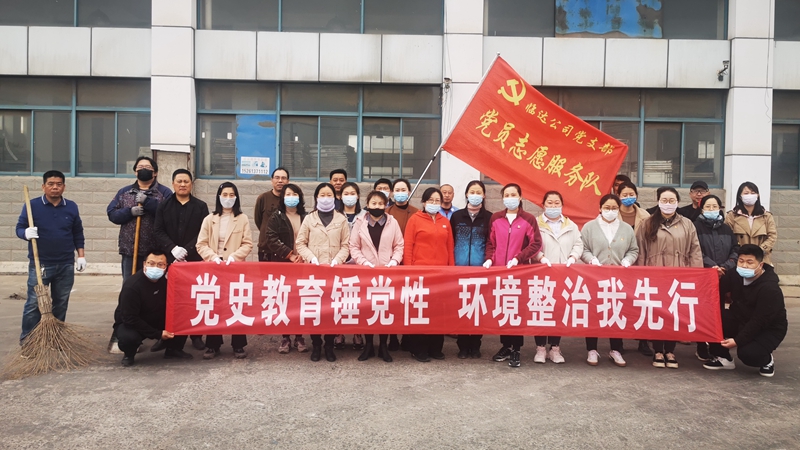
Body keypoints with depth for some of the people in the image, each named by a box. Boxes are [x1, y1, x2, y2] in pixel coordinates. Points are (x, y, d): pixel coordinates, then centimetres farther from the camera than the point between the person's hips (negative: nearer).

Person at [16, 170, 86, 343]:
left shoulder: (71, 207, 6)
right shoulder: (32, 205, -4)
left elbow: (78, 233, 13)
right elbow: (19, 228, -1)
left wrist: (81, 255, 8)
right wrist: (26, 233, -24)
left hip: (66, 265, 3)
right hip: (39, 264, -3)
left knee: (61, 303, 11)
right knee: (34, 303, -2)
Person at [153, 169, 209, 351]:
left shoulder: (201, 206, 6)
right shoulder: (163, 206, 10)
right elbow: (158, 231, 2)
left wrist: (186, 250, -13)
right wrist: (173, 249, -13)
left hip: (194, 259, -1)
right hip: (169, 259, 1)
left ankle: (196, 335, 8)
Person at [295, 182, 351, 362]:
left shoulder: (341, 219, 8)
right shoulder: (309, 219, 8)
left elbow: (346, 245, 4)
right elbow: (300, 243, 5)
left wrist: (338, 260, -11)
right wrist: (311, 258, -10)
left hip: (335, 269, 0)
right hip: (313, 269, 0)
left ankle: (329, 345, 10)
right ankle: (316, 345, 10)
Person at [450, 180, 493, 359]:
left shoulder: (489, 218, 5)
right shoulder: (456, 216, 9)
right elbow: (450, 243, 8)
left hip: (481, 269, -1)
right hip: (459, 268, 1)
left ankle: (475, 345, 15)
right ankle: (463, 346, 12)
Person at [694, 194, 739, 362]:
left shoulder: (726, 228, 14)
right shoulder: (696, 226, 1)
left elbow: (735, 250, 8)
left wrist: (725, 267, -7)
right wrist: (711, 266, -16)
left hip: (723, 277, 4)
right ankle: (702, 349, 3)